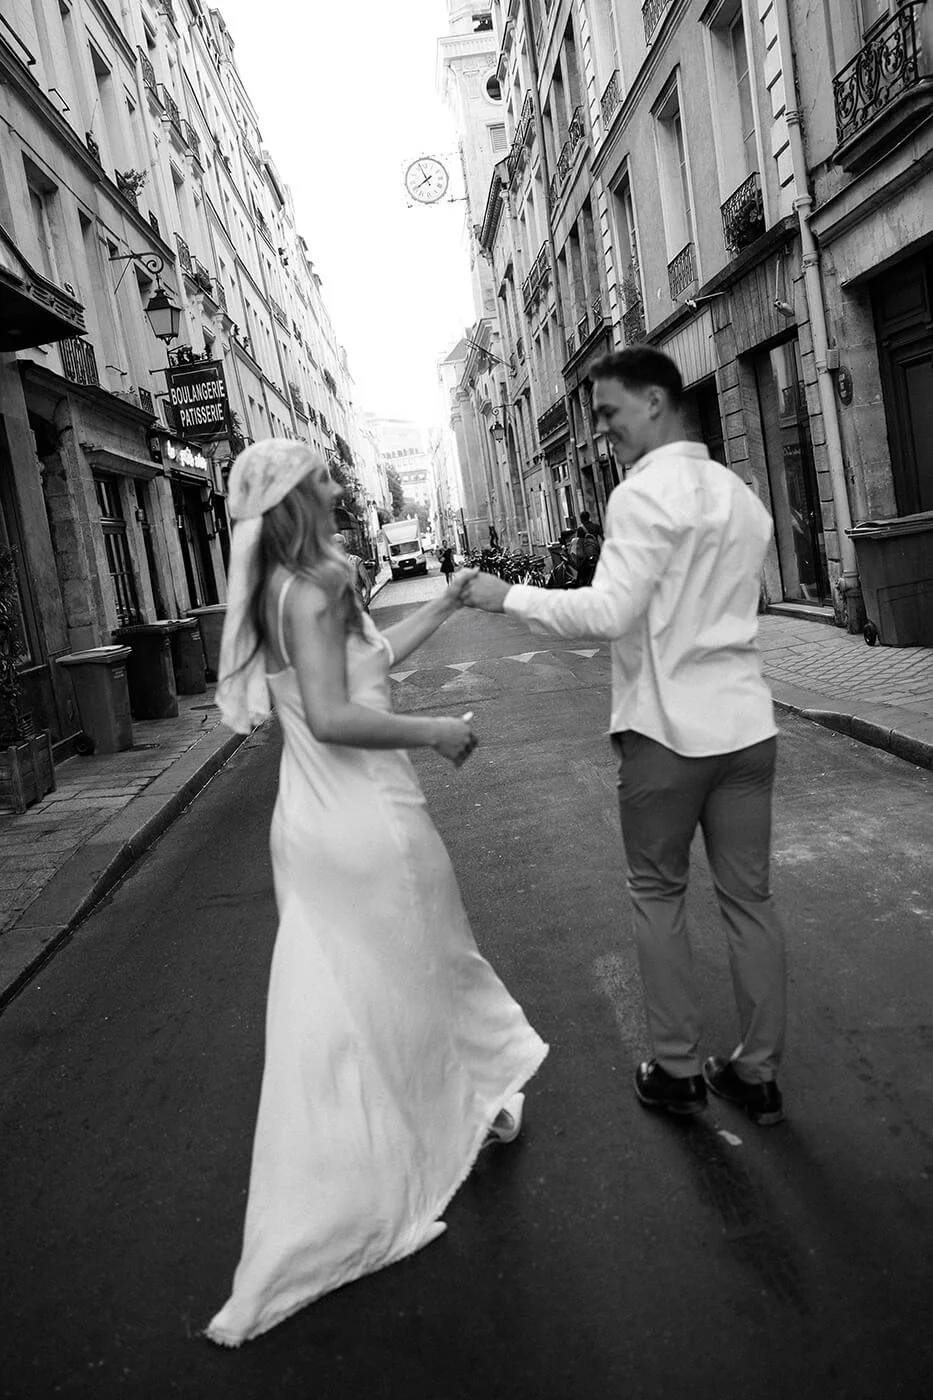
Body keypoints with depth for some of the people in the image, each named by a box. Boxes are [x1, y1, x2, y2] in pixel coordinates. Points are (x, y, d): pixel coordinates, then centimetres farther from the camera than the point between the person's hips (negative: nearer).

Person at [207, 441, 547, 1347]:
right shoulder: (320, 583, -18)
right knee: (394, 997, 14)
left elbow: (371, 657, 18)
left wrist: (448, 603, 23)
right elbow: (333, 716, -27)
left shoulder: (279, 591, 9)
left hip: (313, 823, 8)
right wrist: (436, 731, -16)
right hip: (366, 829, -8)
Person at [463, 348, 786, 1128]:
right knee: (750, 897, 12)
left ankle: (677, 1071, 21)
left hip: (668, 729, -6)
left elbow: (610, 613, -21)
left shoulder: (645, 494, -13)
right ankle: (759, 1075, 24)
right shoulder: (741, 494, 12)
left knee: (658, 896, 11)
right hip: (746, 721, 7)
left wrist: (509, 597, -12)